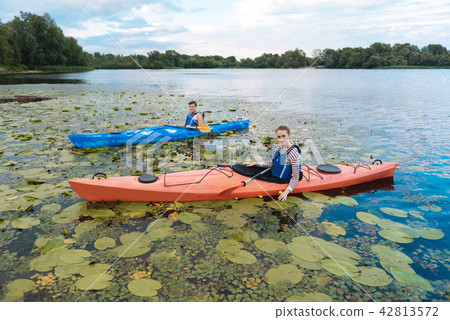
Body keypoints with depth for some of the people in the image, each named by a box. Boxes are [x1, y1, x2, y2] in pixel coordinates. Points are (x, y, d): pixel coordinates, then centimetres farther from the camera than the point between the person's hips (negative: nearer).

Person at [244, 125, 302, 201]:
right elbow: (271, 162, 9)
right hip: (273, 175, 8)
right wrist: (255, 163, 3)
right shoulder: (280, 147, 0)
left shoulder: (293, 153, -25)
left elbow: (295, 177, -21)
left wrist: (286, 192, -28)